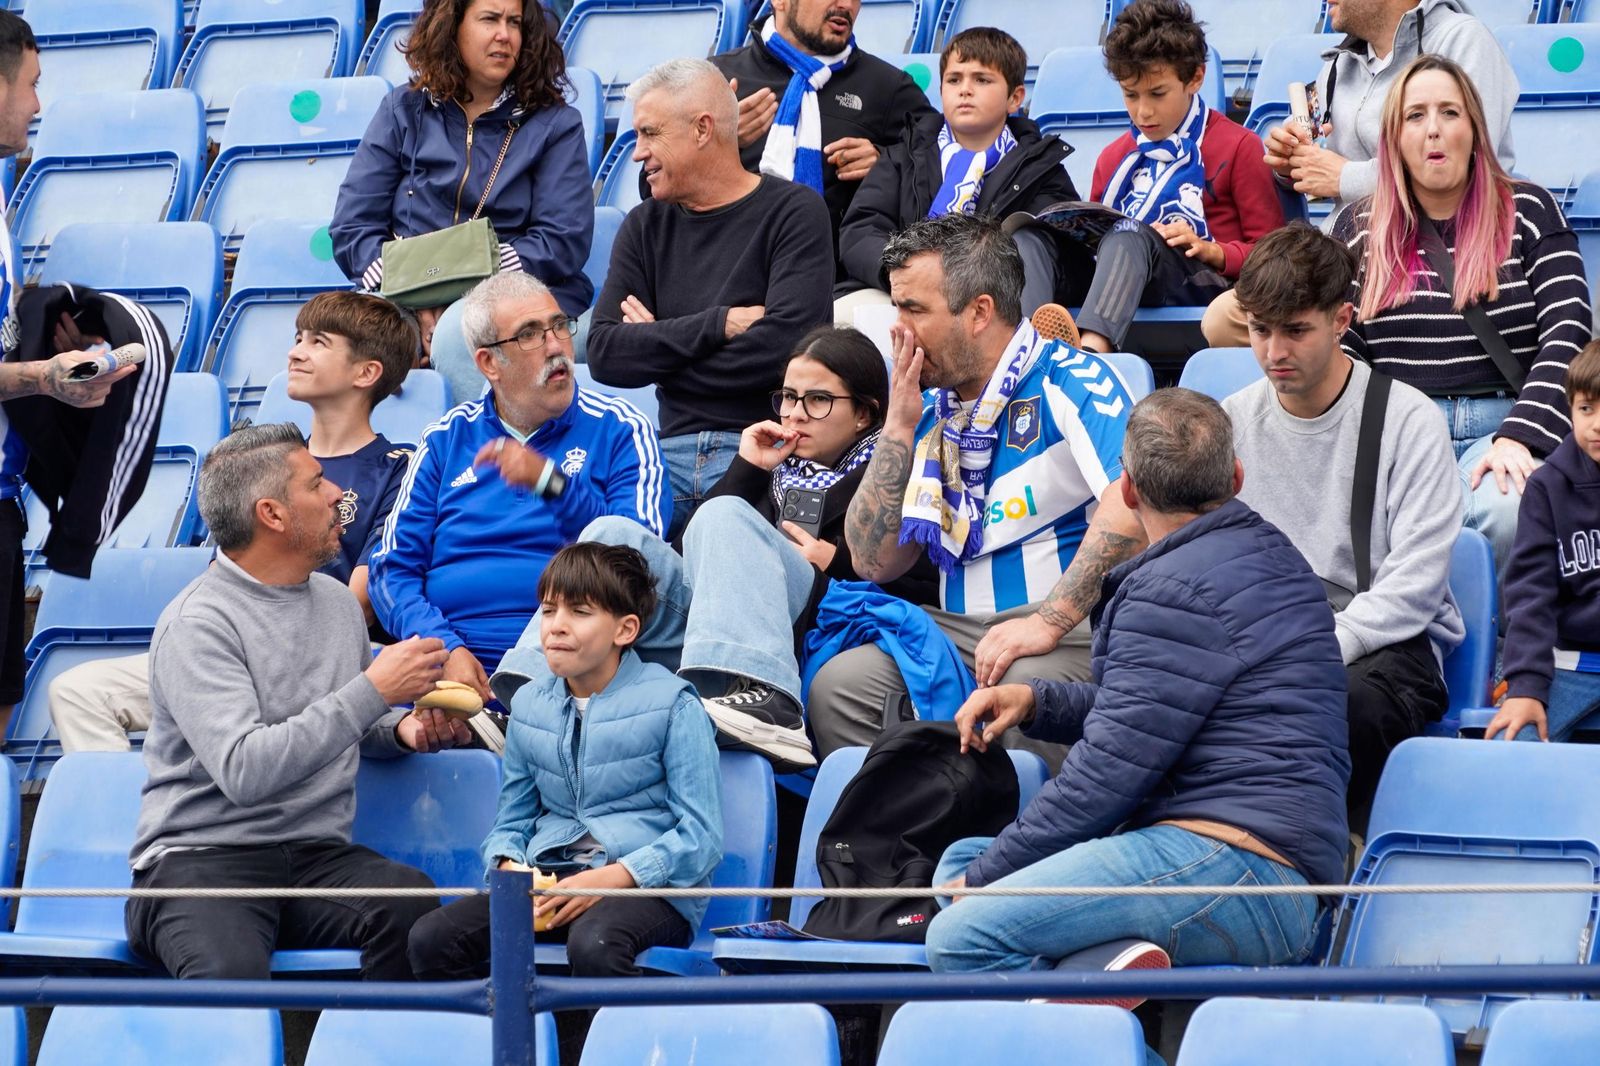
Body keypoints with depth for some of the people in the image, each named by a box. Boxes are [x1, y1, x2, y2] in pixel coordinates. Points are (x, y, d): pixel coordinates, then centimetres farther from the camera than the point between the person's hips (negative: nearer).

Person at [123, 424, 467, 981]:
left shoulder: (337, 601, 14)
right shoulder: (197, 623, -9)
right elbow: (244, 772, -21)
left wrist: (402, 730, 9)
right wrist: (374, 690, -18)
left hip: (318, 853, 6)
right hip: (201, 855, -6)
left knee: (414, 907, -29)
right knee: (231, 972, -39)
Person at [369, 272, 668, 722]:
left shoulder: (619, 430, 10)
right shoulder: (447, 440, 17)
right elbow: (393, 568, 11)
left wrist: (553, 483, -15)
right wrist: (446, 647, -8)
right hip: (454, 665, 1)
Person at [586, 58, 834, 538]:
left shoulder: (793, 213, 1)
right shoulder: (645, 227, 17)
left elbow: (783, 346, -13)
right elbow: (604, 354, 4)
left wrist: (657, 349, 0)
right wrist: (721, 324, -7)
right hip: (675, 451, 4)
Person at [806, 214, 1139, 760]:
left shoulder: (1067, 382, -6)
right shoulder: (932, 414, 17)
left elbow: (1134, 498, -25)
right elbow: (875, 562, 15)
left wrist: (1049, 619, -28)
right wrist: (899, 430, 6)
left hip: (1073, 632, -6)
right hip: (959, 633, 6)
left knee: (1017, 689, -39)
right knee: (837, 684, -20)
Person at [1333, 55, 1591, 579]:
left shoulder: (1527, 211, 11)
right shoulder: (1358, 228, 17)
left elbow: (1568, 337, 1)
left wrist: (1520, 437, -15)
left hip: (1502, 431, -1)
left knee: (1512, 511, -37)